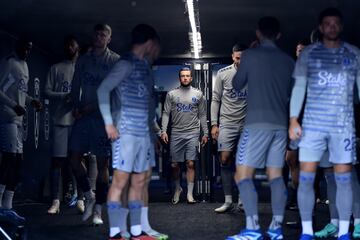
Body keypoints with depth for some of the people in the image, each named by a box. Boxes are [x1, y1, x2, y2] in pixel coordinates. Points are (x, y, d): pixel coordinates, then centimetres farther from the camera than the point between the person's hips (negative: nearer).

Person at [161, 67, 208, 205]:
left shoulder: (198, 94, 8)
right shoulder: (171, 94, 7)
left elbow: (202, 115, 10)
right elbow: (166, 113, 4)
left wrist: (205, 133, 5)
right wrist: (163, 131, -7)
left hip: (192, 133, -1)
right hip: (176, 133, 1)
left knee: (190, 164, -6)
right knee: (175, 165, 4)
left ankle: (190, 194, -1)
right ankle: (177, 189, 27)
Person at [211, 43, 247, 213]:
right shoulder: (223, 73, 1)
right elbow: (215, 100, 3)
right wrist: (214, 124, -3)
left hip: (247, 124, 1)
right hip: (227, 123, -1)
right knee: (225, 159, -8)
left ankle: (242, 200, 10)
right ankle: (228, 201, -1)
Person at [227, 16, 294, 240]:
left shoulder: (250, 55, -1)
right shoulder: (288, 60, 13)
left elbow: (237, 85, 12)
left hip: (258, 122, -5)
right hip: (281, 124, 5)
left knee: (243, 175, -4)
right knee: (276, 175, 9)